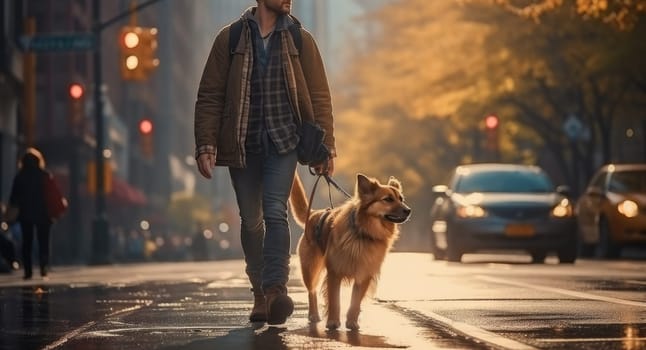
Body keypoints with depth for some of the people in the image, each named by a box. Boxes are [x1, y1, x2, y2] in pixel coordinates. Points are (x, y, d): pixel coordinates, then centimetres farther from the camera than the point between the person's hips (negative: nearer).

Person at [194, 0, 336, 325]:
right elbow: (209, 96, 0)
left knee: (275, 212, -17)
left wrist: (326, 147, -2)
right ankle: (260, 294, 20)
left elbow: (319, 97, 5)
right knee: (251, 220, 8)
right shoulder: (230, 39, 1)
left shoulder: (300, 40, 4)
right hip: (242, 144, 1)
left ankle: (276, 289, -24)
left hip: (283, 140, -1)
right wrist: (206, 145, -9)